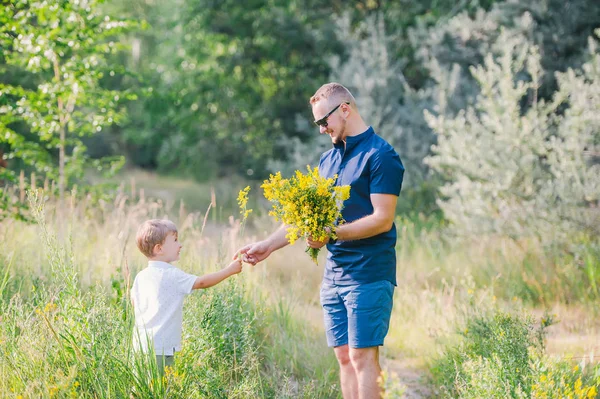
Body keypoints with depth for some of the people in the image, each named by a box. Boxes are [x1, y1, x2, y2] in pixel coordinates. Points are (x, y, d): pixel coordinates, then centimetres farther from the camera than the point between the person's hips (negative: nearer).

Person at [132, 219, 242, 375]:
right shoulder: (171, 275, -13)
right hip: (160, 348, -8)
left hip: (140, 344, 8)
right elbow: (201, 282, -12)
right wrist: (229, 270, -3)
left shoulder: (141, 276, 10)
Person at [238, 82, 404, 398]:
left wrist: (333, 233, -22)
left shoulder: (380, 156, -9)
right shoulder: (328, 159, 16)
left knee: (362, 357, -9)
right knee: (344, 357, 7)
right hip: (334, 274, 8)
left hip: (368, 274, -8)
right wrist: (268, 245, 13)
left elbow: (382, 219, -16)